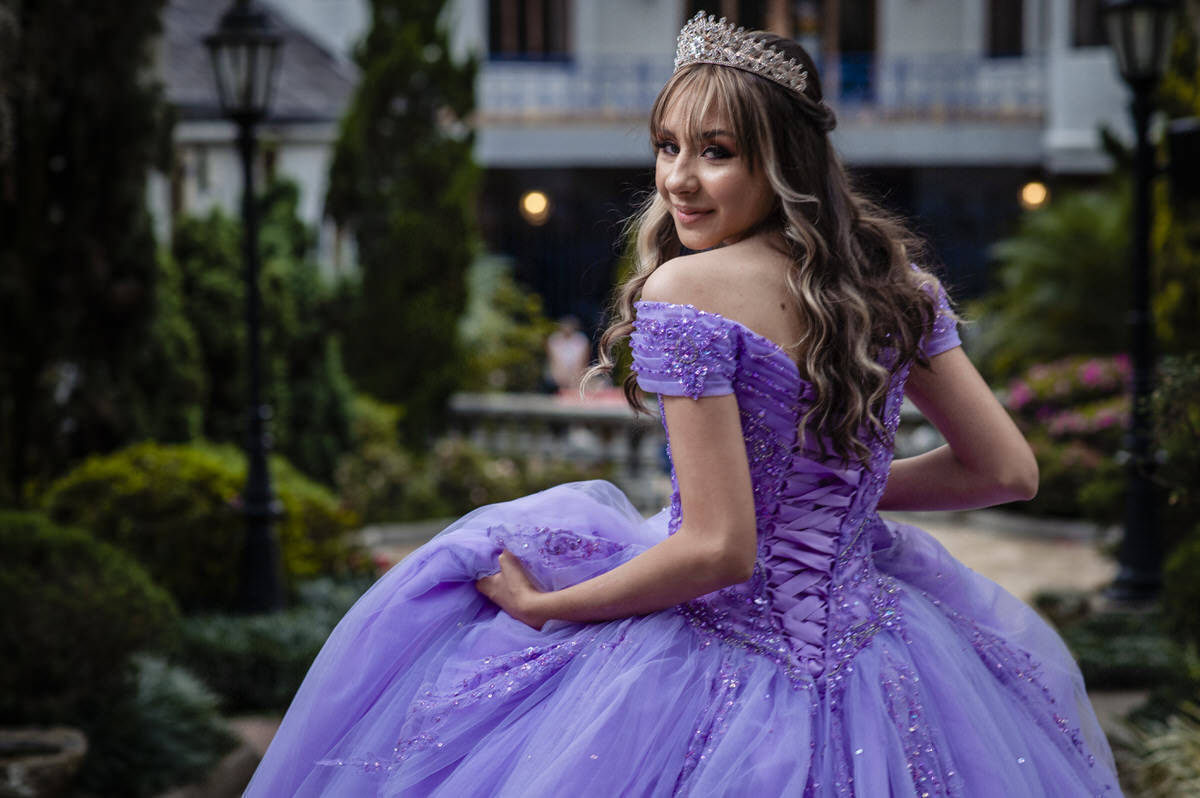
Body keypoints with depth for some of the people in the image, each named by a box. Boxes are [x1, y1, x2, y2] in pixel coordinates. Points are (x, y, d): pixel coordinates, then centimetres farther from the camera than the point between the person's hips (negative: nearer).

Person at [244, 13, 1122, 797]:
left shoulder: (686, 292, -20)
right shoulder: (894, 276, -1)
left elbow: (718, 549, -24)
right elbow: (1008, 471, 5)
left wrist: (545, 607, -11)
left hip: (714, 665, -6)